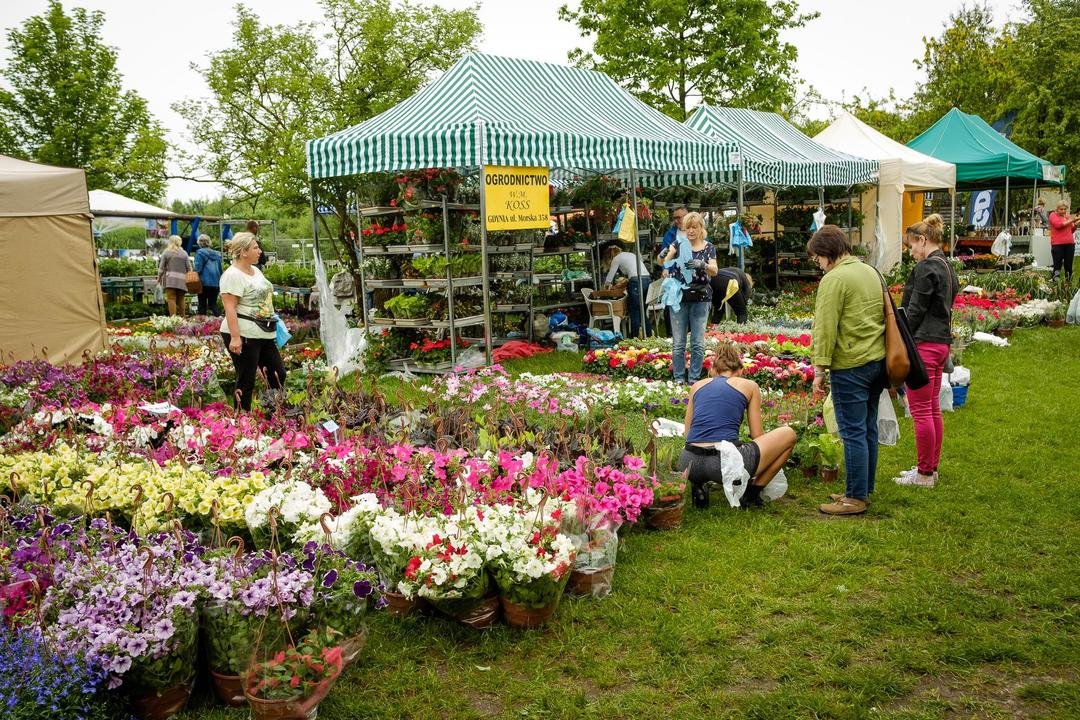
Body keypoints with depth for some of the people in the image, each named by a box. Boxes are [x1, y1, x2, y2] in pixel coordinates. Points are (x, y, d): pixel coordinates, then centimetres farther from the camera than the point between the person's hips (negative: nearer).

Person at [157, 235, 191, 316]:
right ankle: (182, 318, 8)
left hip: (170, 279, -2)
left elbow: (161, 267, 3)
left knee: (171, 299, -7)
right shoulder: (184, 254, 8)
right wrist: (188, 279, 15)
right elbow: (189, 268, 6)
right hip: (182, 281, 2)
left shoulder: (166, 253, 3)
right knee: (181, 300, 7)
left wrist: (159, 278, 13)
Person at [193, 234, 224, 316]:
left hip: (204, 282, -4)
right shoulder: (217, 254, 12)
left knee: (202, 303, 3)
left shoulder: (199, 253, -5)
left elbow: (198, 268, -11)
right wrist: (219, 280, 22)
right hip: (216, 282, 4)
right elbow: (220, 270, 16)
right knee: (213, 303, 8)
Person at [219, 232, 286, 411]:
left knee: (278, 374, 13)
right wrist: (235, 337, -26)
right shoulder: (232, 275, -15)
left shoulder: (256, 271, 14)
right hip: (243, 336, -10)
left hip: (264, 334, 10)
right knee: (246, 382, -2)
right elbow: (230, 309, -21)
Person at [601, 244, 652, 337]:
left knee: (634, 313, -1)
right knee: (642, 312, 13)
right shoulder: (630, 254, 28)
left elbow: (610, 276, 8)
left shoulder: (617, 258, 7)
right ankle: (649, 336, 11)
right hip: (648, 279, 7)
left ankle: (634, 339, 0)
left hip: (637, 281, -7)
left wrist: (606, 284, 28)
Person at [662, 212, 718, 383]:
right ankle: (679, 379, 8)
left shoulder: (709, 248, 5)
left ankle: (694, 379, 10)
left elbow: (714, 271, -9)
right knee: (678, 343, 1)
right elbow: (665, 265, -6)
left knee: (698, 343, 1)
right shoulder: (679, 245, 5)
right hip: (679, 298, 0)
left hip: (700, 299, 0)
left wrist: (702, 264, -30)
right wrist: (665, 256, -28)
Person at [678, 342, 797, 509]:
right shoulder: (749, 386, 13)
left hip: (689, 463, 4)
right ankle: (751, 493, 15)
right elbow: (757, 435, 14)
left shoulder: (698, 385, 21)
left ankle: (698, 485, 12)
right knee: (788, 434, 18)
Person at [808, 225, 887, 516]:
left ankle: (855, 498, 2)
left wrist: (819, 370, -14)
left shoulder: (834, 279, -13)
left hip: (850, 366, -9)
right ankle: (864, 490, 25)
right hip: (878, 361, 9)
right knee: (869, 429, 15)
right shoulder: (871, 272, 15)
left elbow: (825, 329, -17)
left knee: (853, 432, -4)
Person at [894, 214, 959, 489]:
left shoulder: (926, 267, -15)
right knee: (933, 409, 15)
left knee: (921, 411, -3)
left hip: (923, 344, -10)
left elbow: (914, 311, -16)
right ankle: (931, 468, 23)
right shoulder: (947, 268, 14)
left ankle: (924, 474, 3)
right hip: (942, 342, 10)